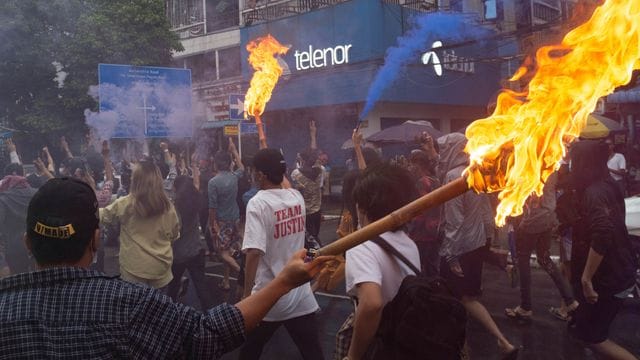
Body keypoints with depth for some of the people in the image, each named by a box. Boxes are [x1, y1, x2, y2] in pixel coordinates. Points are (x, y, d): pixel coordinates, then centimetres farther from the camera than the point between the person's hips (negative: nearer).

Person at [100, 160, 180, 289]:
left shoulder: (125, 204, -13)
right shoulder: (167, 206, -5)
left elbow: (102, 215, 4)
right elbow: (174, 235, 9)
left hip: (134, 268, -2)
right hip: (161, 268, 2)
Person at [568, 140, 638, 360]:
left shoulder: (594, 193, -23)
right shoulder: (608, 185, 6)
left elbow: (602, 236, -36)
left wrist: (586, 278, -31)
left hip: (608, 278, -9)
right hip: (620, 271, 9)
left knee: (593, 337, 3)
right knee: (583, 327, 21)